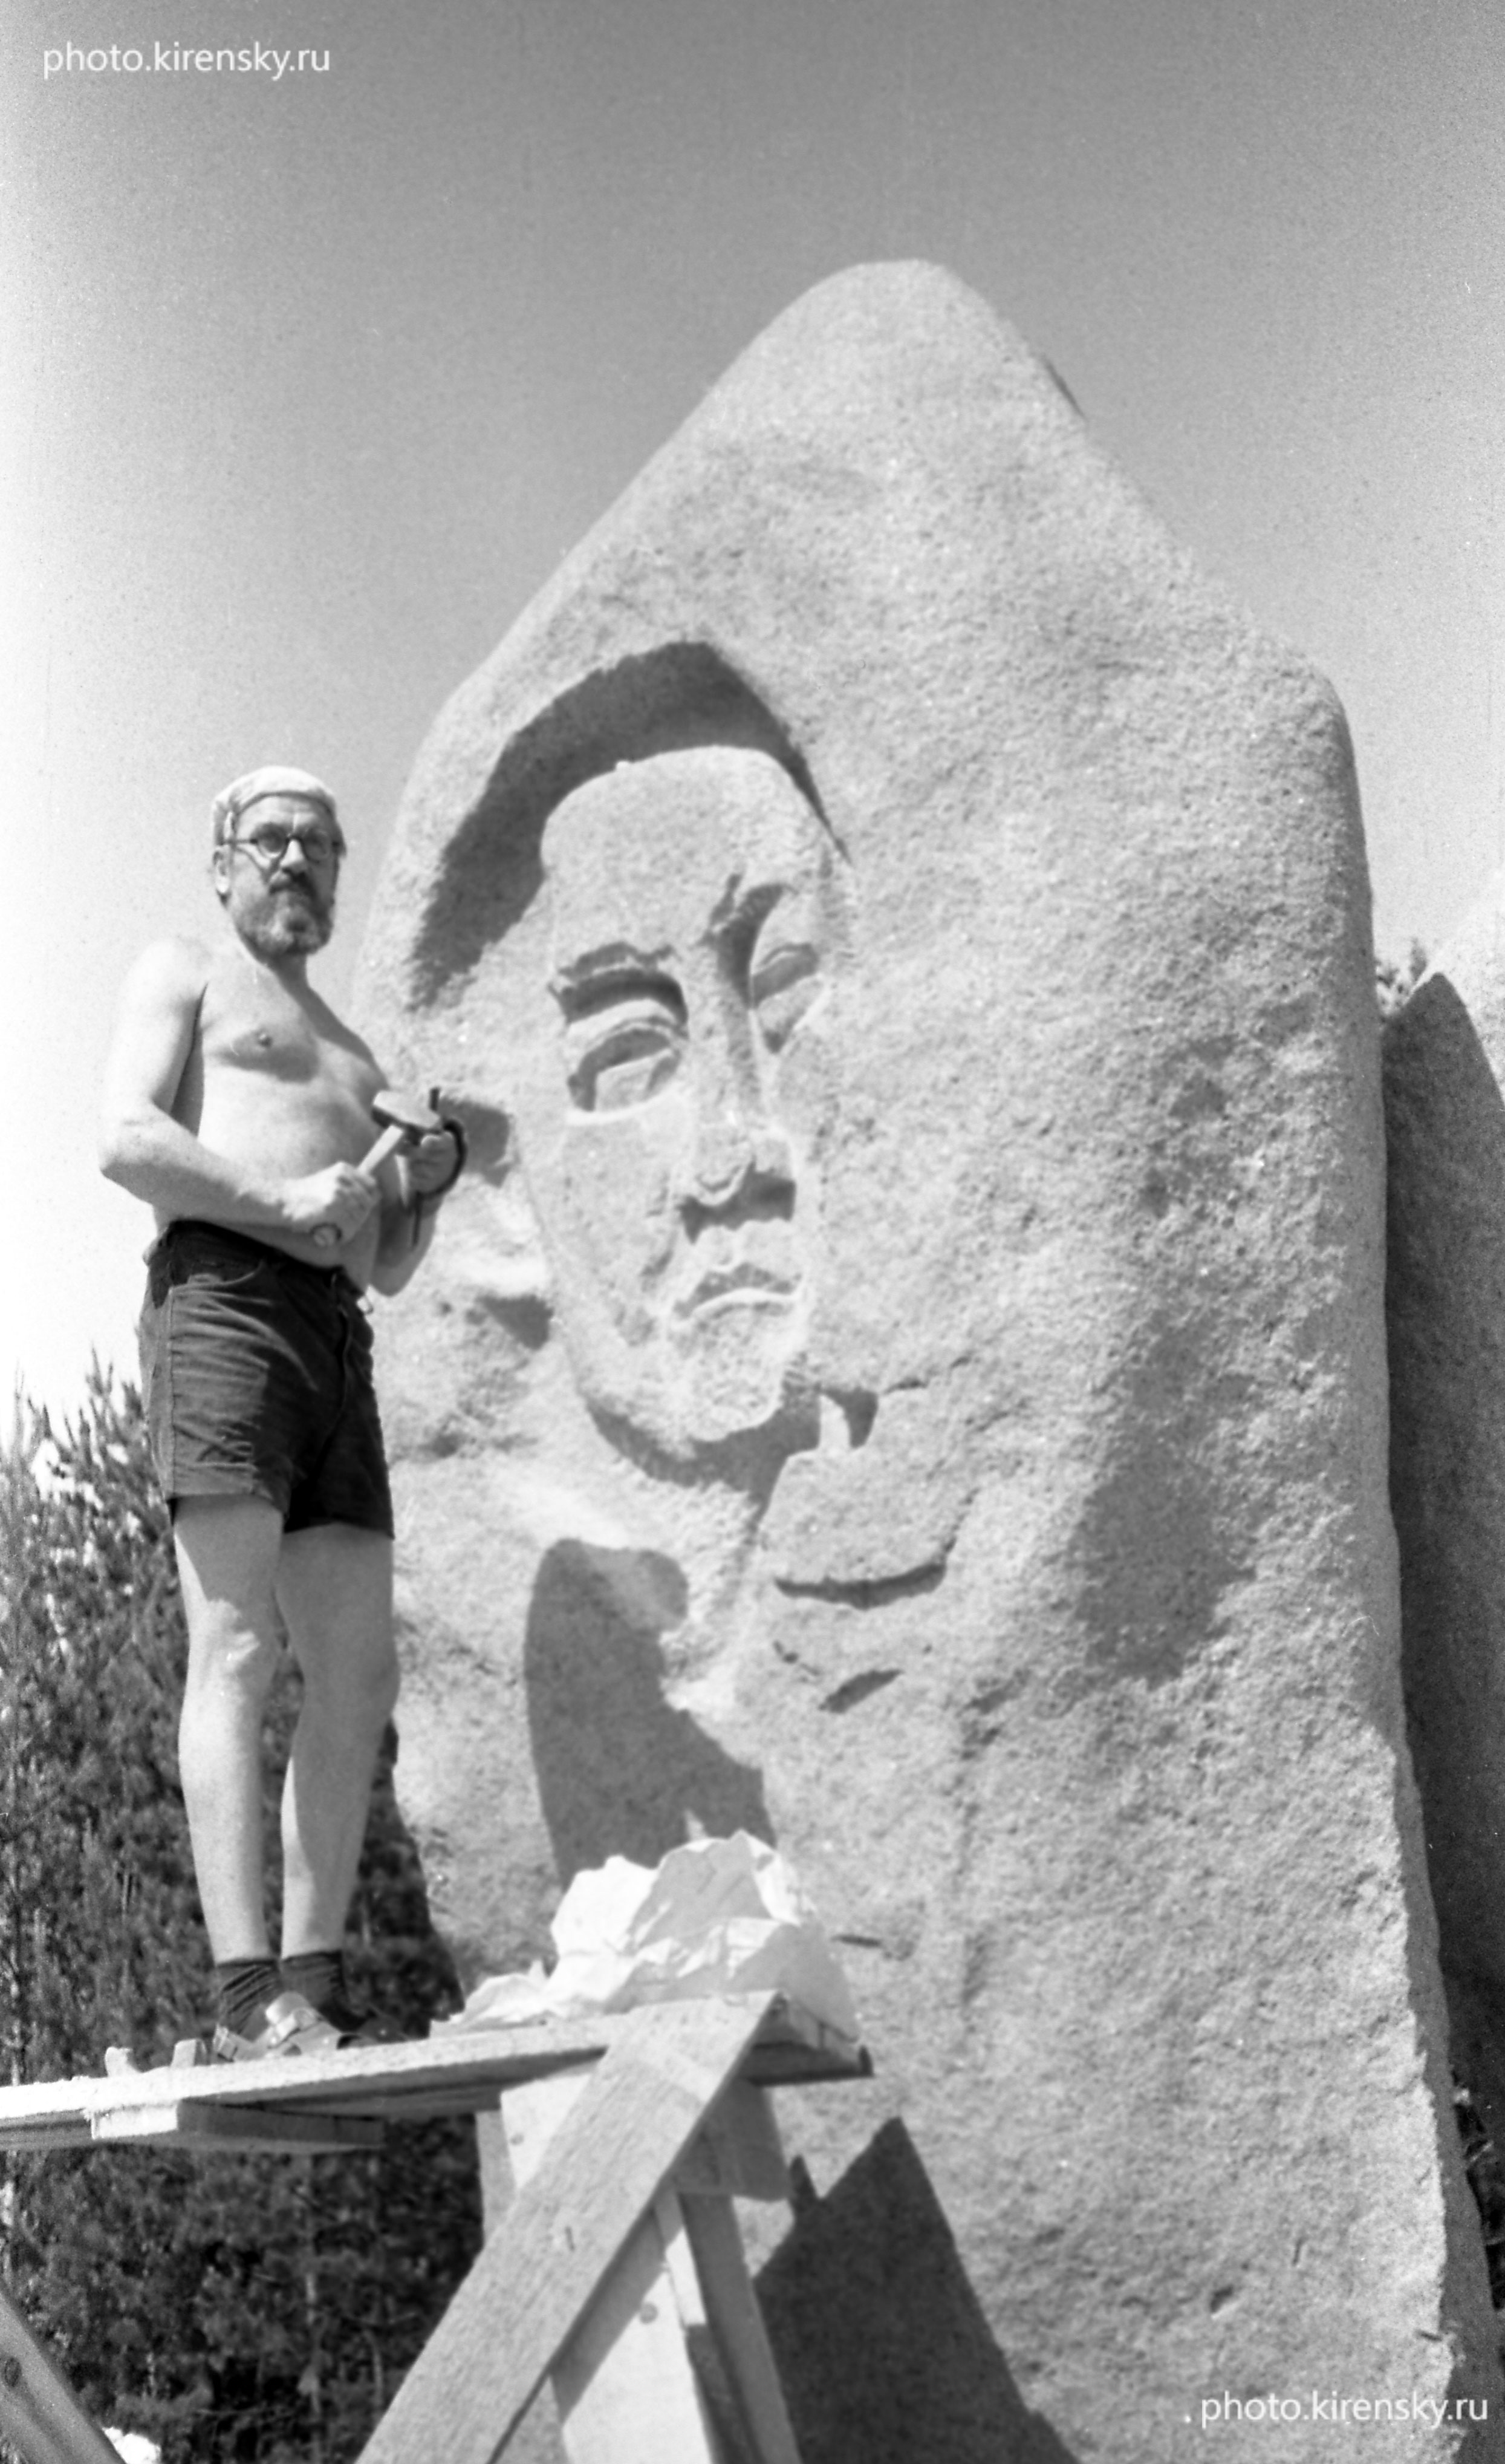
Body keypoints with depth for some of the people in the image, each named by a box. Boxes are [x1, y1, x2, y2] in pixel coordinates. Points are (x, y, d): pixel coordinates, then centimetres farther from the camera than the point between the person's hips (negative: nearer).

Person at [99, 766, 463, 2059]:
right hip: (222, 1297, -7)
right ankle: (248, 1996, -22)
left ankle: (318, 1983, -1)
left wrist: (429, 1179, 9)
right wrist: (282, 1202, -12)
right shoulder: (182, 973, 15)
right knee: (237, 1650, -16)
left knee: (360, 1678, -2)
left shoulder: (353, 1058, 33)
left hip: (337, 1341, 7)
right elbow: (125, 1139, -3)